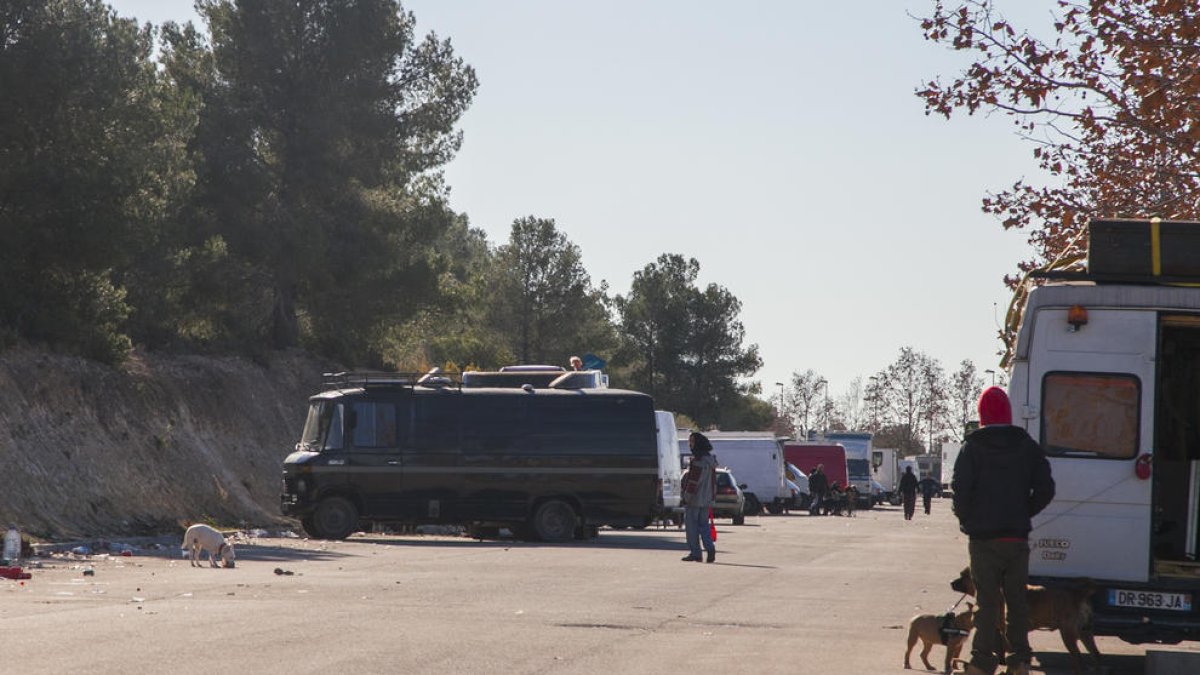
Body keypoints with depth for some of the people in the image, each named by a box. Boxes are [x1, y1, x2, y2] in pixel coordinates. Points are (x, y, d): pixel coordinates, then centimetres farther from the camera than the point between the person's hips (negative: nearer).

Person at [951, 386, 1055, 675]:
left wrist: (967, 520, 2)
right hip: (1018, 537, 3)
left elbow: (961, 489, -14)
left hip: (983, 538, -3)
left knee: (987, 600, 1)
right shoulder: (1027, 446, 3)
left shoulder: (972, 447, -7)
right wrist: (1024, 513, 10)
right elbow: (1045, 489, 0)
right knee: (1017, 599, 12)